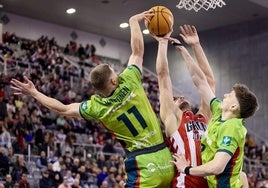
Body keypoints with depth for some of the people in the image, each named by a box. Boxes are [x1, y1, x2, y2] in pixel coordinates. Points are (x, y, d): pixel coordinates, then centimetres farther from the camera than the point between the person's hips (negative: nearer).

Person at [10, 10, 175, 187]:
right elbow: (138, 52, 11)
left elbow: (63, 109, 12)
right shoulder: (129, 82, -3)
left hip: (143, 165, -3)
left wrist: (34, 93, 22)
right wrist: (134, 22, 25)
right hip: (166, 160, 3)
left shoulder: (96, 107, -2)